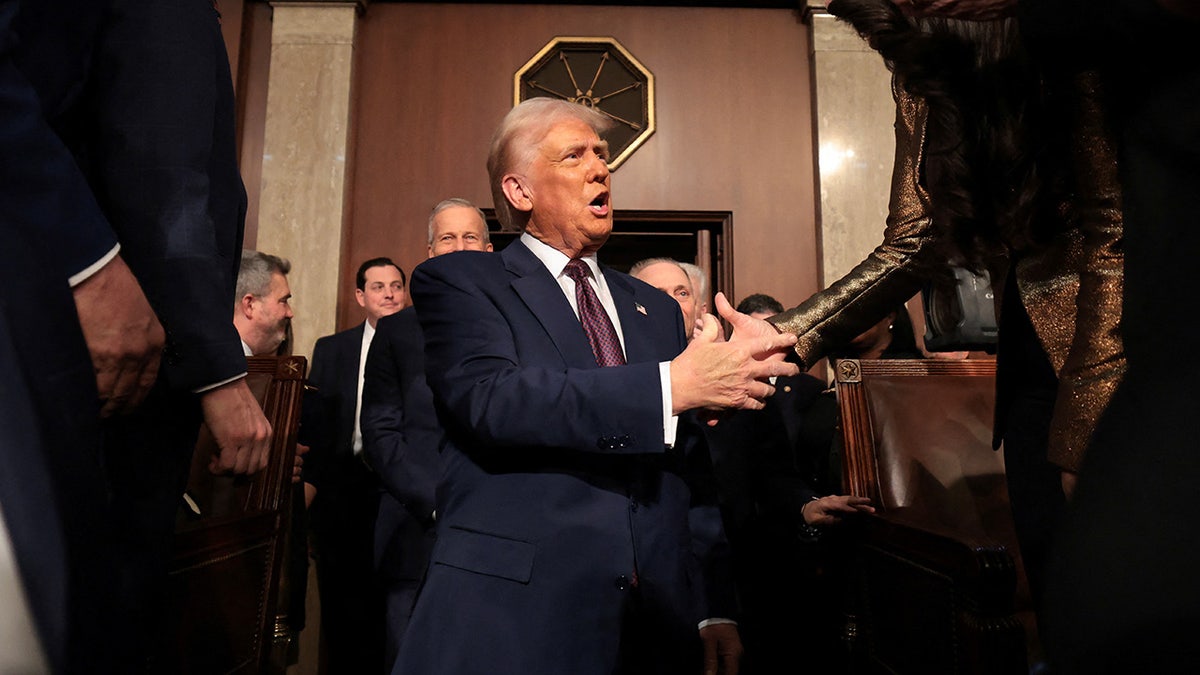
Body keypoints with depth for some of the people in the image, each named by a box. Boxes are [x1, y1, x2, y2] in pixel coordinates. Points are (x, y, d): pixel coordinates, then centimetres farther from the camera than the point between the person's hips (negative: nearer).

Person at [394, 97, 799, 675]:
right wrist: (674, 384, -24)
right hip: (510, 613, -4)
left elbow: (686, 469, 12)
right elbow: (490, 399, -20)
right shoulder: (458, 280, -1)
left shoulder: (656, 308, 14)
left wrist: (713, 609, 6)